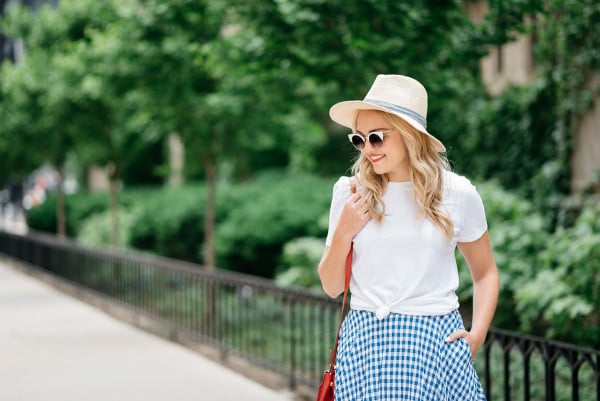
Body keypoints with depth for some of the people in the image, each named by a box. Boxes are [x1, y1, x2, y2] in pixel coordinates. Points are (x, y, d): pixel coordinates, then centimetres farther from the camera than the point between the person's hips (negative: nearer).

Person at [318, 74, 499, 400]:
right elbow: (331, 287, 7)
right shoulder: (350, 192, 2)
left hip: (437, 341, -1)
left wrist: (477, 334, -2)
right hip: (365, 343, 1)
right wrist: (343, 233, -9)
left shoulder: (457, 193, -1)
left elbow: (485, 273, 12)